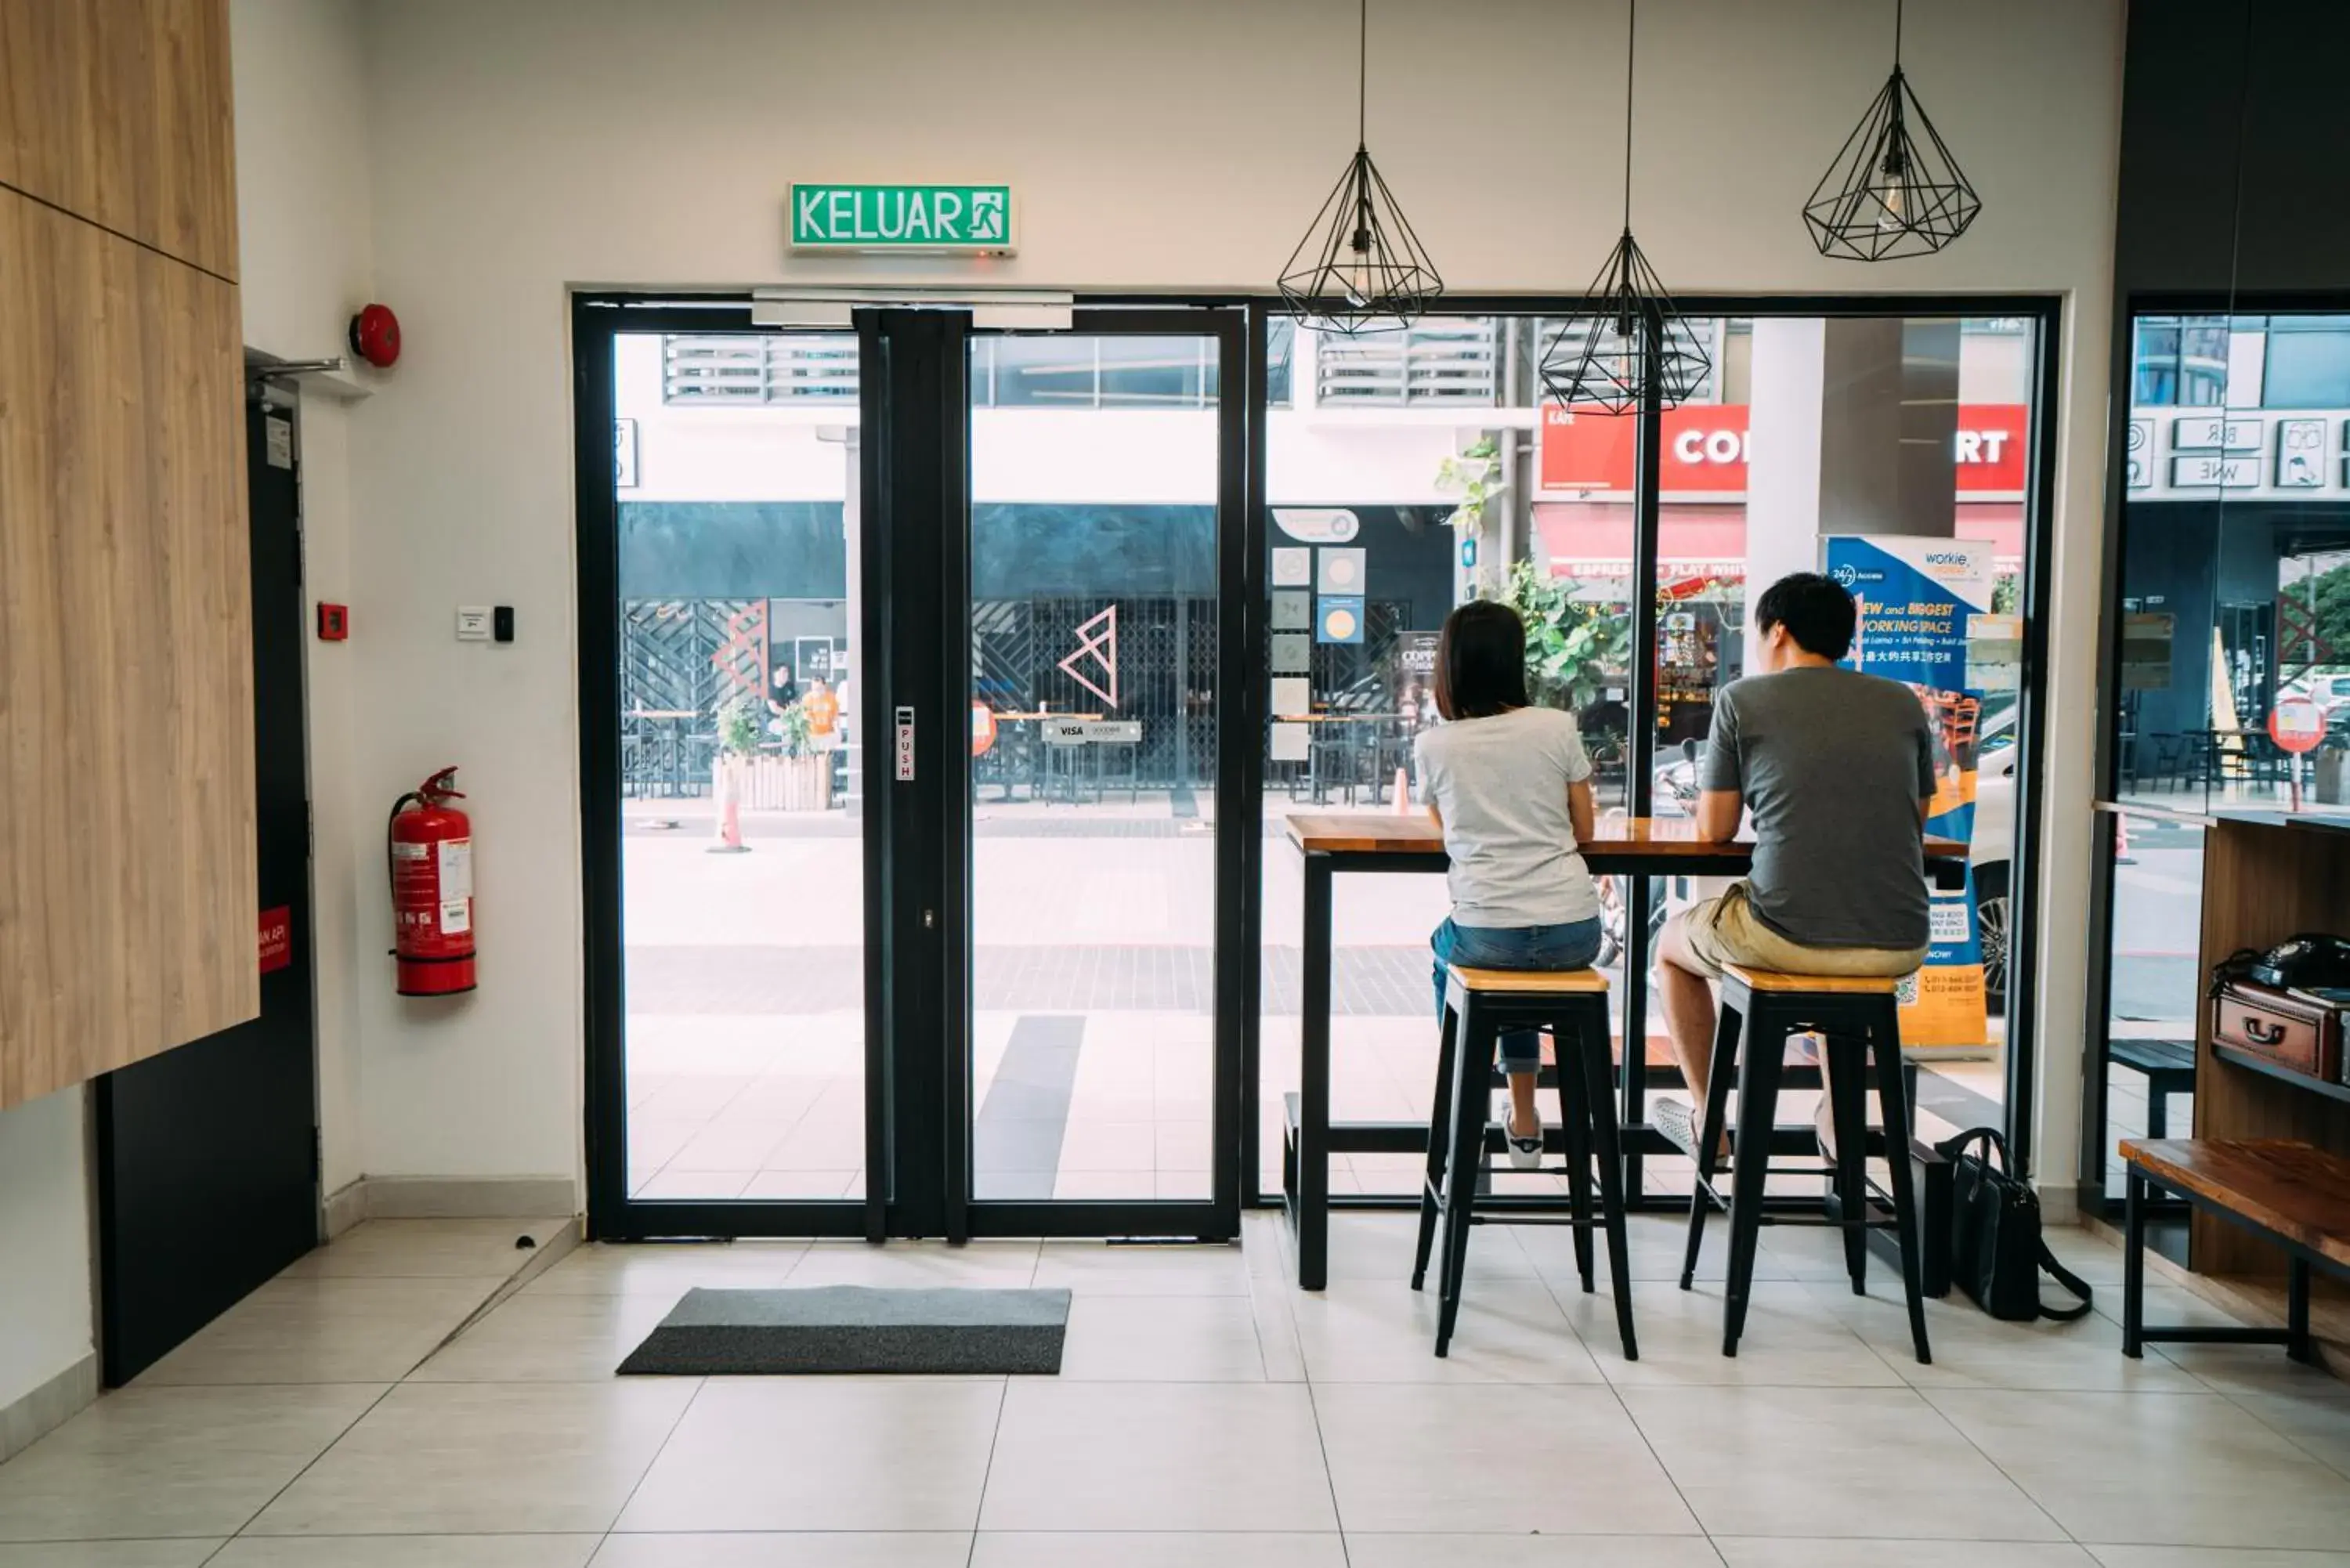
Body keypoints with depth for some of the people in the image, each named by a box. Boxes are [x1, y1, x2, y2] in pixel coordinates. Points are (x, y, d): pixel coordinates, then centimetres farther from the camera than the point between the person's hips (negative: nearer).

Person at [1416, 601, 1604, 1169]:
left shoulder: (1433, 745, 1)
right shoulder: (1558, 728, 1)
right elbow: (1584, 832, 10)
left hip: (1486, 934, -1)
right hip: (1574, 932, 2)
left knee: (1446, 952, 35)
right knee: (1524, 967, 37)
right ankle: (1523, 1121, 39)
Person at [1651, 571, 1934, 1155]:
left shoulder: (1742, 699, -1)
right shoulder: (1904, 703, 9)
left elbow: (1713, 830, 4)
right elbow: (1915, 823, 18)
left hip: (1790, 938, -4)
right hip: (1900, 945, 5)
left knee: (1673, 943, 27)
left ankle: (1707, 1119, 33)